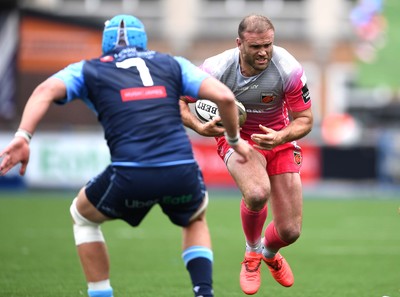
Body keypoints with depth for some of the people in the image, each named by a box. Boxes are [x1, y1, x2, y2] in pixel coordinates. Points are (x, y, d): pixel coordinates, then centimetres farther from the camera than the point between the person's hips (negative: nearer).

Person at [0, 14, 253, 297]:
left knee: (83, 216, 30)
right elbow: (224, 96, 12)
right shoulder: (172, 64, 22)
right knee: (196, 219, 36)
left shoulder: (88, 70, 19)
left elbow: (46, 91, 0)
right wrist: (235, 139, 27)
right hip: (182, 172, 2)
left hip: (131, 176, -2)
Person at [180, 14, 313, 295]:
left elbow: (305, 119, -13)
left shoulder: (289, 69, -25)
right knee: (257, 193, -36)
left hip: (278, 139, 2)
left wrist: (280, 138, -33)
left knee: (290, 232, -1)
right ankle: (252, 253, -2)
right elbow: (179, 102, -9)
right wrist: (201, 127, -29)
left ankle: (270, 253, 41)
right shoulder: (216, 69, -24)